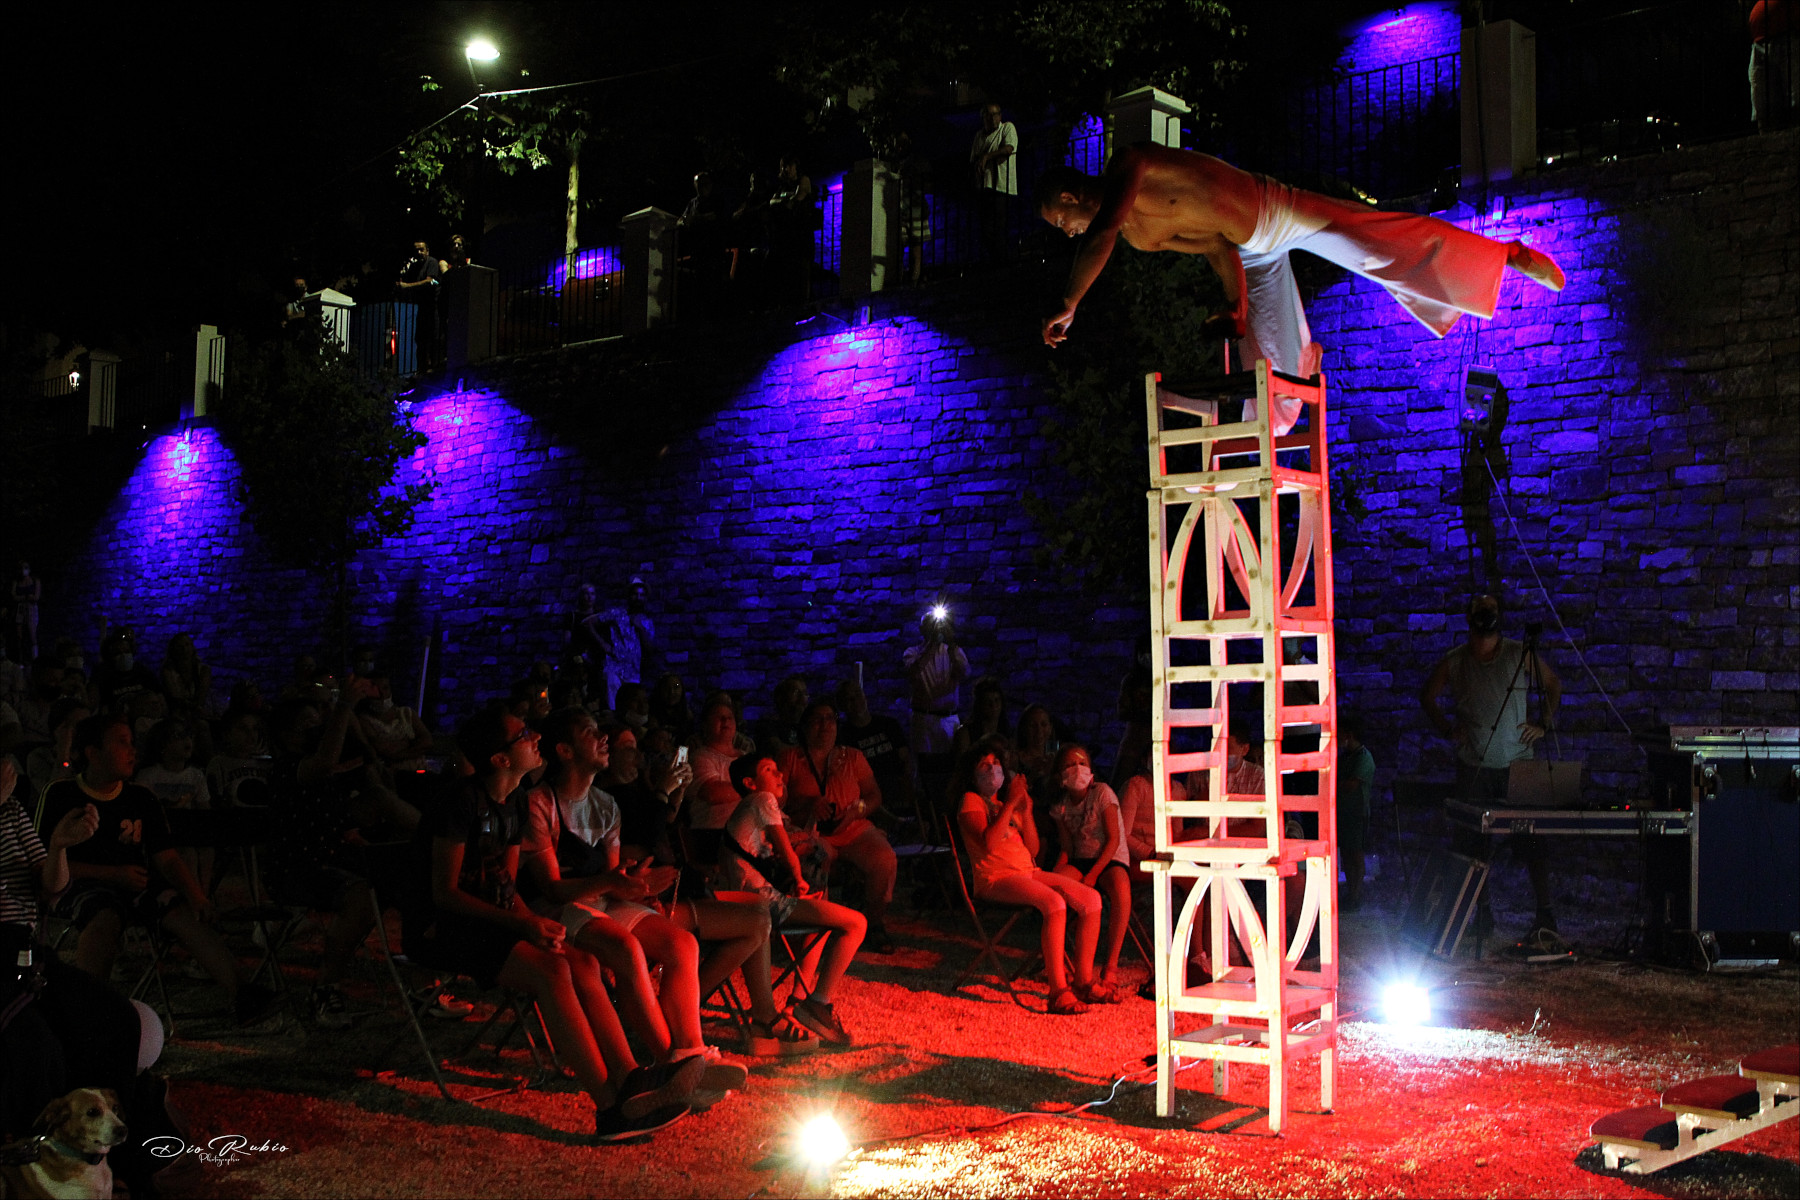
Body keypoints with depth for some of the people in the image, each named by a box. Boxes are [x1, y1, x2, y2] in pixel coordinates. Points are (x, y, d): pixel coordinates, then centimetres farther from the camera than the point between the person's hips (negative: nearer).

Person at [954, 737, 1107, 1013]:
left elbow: (1033, 849, 16)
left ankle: (1084, 982, -6)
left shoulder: (1005, 802, 25)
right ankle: (1058, 992, -33)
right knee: (1055, 903, -33)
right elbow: (988, 842, -17)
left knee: (1091, 898, -10)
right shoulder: (971, 802, 3)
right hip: (995, 879, -8)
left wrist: (1026, 810, 3)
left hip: (1029, 872, 8)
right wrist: (1011, 804, -14)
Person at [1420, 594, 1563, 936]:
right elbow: (1427, 697, 19)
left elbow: (1553, 685, 15)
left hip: (1518, 764, -1)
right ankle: (1481, 911, 14)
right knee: (1473, 840, 3)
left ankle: (1545, 912, 2)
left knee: (1531, 839, -5)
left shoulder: (1521, 655, 0)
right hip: (1473, 767, 1)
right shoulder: (1453, 663, 3)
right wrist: (1447, 729, 7)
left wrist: (1543, 725, 5)